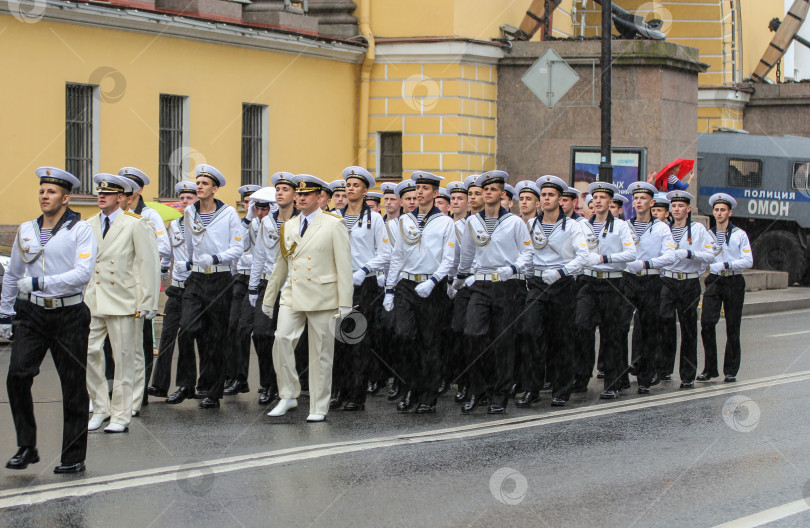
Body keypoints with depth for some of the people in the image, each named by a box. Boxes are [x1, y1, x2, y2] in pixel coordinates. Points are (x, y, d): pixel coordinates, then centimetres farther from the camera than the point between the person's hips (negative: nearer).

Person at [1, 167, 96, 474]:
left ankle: (73, 457, 10)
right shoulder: (26, 230, 11)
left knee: (74, 387, 1)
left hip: (69, 315, -3)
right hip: (32, 314, 3)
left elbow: (84, 273, -15)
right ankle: (26, 447, 1)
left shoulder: (79, 230, -3)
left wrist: (40, 282, -21)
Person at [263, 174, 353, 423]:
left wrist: (345, 302, -9)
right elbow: (280, 264, 20)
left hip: (322, 298, -4)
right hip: (292, 295, 4)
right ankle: (288, 396, -4)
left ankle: (318, 408, 9)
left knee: (321, 353, 1)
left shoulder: (334, 225, -1)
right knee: (282, 338, -16)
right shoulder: (288, 227, 13)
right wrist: (268, 298, 21)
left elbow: (344, 266, -5)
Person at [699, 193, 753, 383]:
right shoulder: (707, 235, 11)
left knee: (732, 327, 1)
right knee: (707, 323, -12)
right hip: (714, 281, 2)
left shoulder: (739, 235, 3)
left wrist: (727, 264, -14)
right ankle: (709, 369, -3)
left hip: (734, 282, -2)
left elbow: (748, 260, -4)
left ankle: (731, 370, 10)